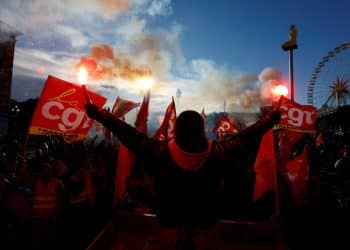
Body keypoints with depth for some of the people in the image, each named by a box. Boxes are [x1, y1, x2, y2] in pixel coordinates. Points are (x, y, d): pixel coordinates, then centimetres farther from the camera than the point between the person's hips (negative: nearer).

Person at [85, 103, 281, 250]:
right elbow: (245, 138, -15)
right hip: (204, 216, 1)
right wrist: (271, 119, 1)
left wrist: (99, 114, -9)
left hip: (171, 214, 0)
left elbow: (130, 135, -21)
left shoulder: (160, 152, -30)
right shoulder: (218, 153, -28)